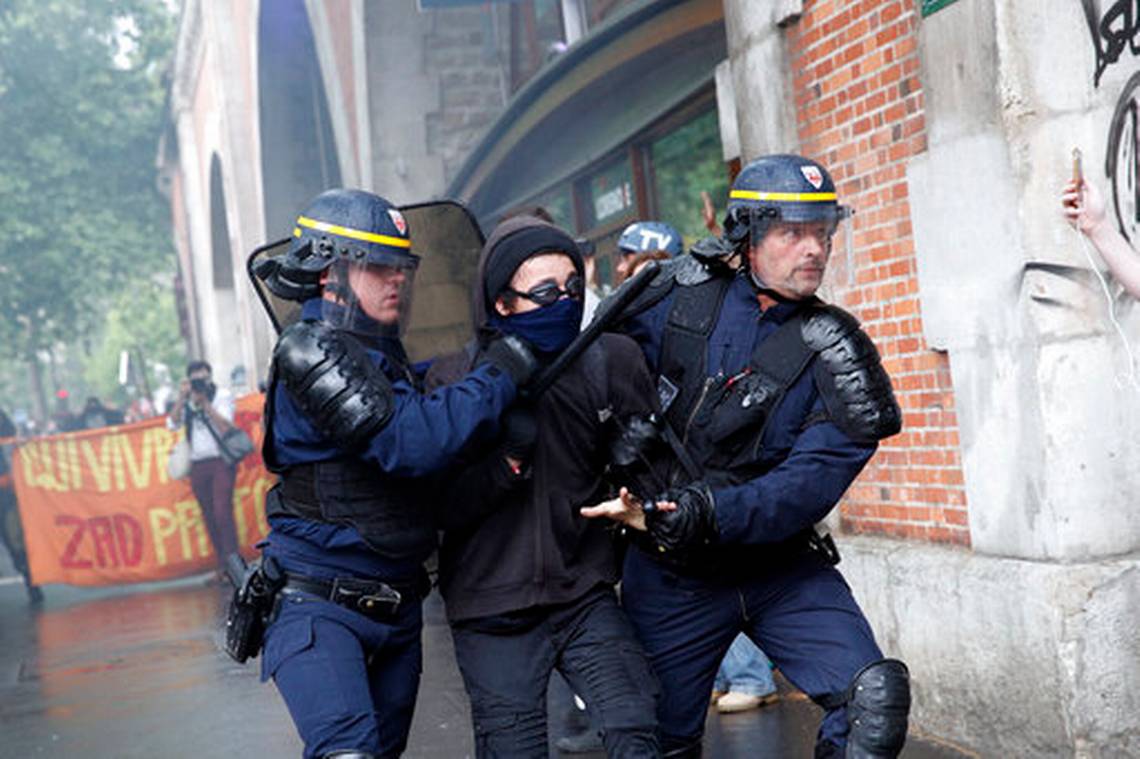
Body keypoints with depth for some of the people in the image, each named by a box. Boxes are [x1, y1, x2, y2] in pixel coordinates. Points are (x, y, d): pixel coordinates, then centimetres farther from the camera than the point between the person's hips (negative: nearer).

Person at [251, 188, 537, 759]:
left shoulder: (386, 356, 15)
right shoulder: (309, 352, -14)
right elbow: (409, 443, -24)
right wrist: (496, 377, -16)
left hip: (396, 605, 9)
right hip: (319, 606, -8)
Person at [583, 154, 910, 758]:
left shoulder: (834, 354, -11)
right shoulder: (686, 292, -5)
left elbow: (806, 487, -20)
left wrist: (698, 513, -33)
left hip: (782, 568, 0)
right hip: (670, 575, 1)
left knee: (875, 698, -18)